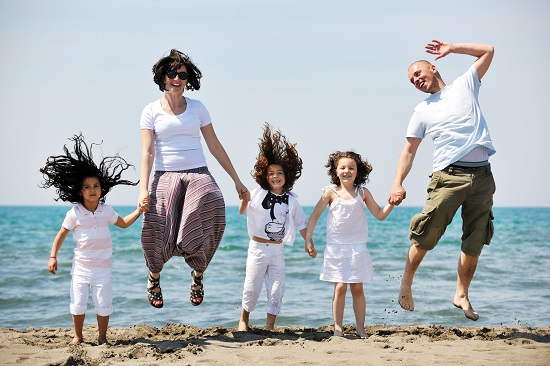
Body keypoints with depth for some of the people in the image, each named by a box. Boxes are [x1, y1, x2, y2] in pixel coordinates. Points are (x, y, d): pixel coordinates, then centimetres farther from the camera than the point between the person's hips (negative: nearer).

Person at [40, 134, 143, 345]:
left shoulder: (106, 211, 2)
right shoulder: (74, 214, -7)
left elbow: (123, 223, 19)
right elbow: (61, 235, 1)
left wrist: (139, 211, 10)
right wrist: (53, 257, -5)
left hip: (102, 266, 1)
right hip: (81, 266, -1)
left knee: (104, 304, 0)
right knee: (78, 304, 2)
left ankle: (102, 337, 16)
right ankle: (78, 336, 21)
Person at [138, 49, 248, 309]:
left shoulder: (197, 108, 12)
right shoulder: (151, 111, 6)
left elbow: (215, 147, 14)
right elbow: (147, 152, -1)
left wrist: (237, 181, 14)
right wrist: (143, 188, -14)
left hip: (198, 175, 1)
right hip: (165, 177, -1)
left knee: (213, 207, -26)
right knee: (156, 224, -22)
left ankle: (198, 274, 1)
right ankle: (154, 275, 11)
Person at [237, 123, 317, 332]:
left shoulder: (290, 200, 3)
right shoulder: (259, 193, -5)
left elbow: (301, 223, 13)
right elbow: (242, 212, -12)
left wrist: (309, 244, 11)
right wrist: (244, 201, -33)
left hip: (277, 250, 2)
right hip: (258, 246, -2)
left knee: (276, 289, 1)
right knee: (252, 286, 3)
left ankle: (270, 326, 10)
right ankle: (244, 319, 25)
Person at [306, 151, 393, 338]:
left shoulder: (362, 193, 4)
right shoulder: (331, 192, -1)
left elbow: (380, 215, 11)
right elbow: (315, 214, 5)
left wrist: (392, 202, -4)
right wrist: (308, 237, 0)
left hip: (357, 248, 1)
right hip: (336, 247, -1)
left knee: (357, 288, 2)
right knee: (340, 287, -5)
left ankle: (360, 327, 10)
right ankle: (338, 327, 2)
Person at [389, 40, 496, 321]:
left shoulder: (464, 86, 16)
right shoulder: (422, 111, 14)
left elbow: (488, 51, 19)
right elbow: (409, 151, 9)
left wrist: (451, 49, 18)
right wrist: (398, 183, -3)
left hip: (482, 176, 1)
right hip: (448, 176, -1)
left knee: (475, 243, 2)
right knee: (426, 235, -10)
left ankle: (461, 294, 12)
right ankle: (406, 283, 9)